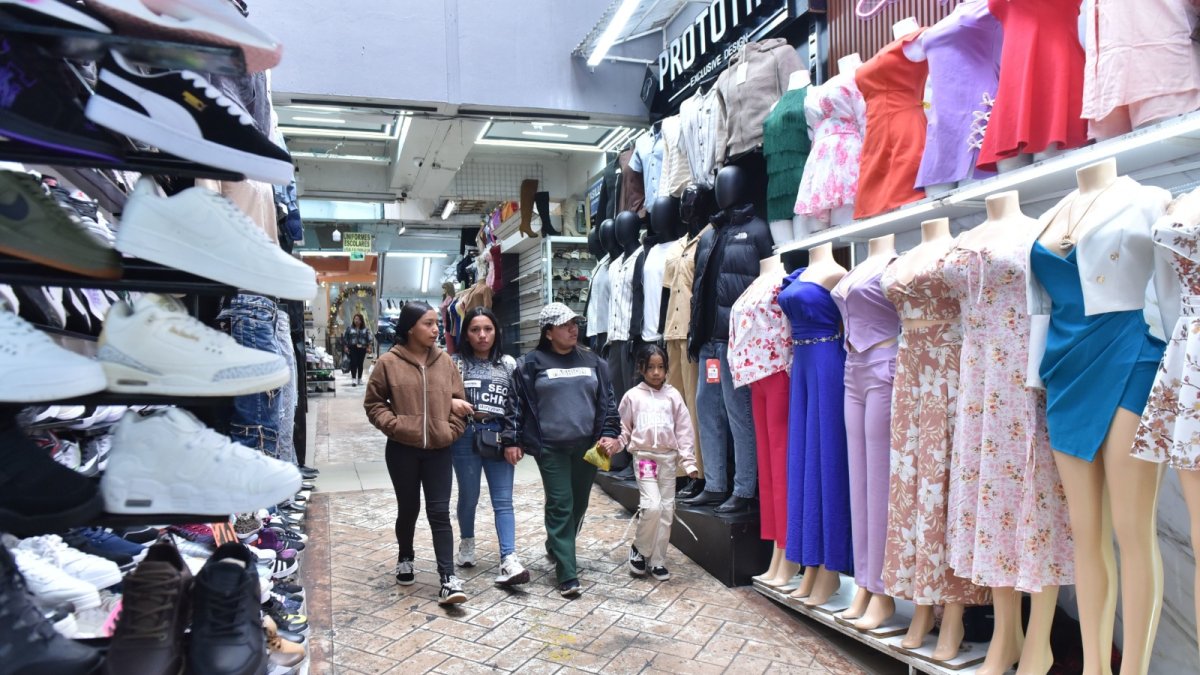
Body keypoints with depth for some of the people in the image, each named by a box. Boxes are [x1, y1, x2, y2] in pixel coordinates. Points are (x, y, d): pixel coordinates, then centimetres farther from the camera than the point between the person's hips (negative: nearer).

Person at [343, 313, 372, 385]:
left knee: (360, 363, 6)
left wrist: (369, 347, -3)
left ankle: (359, 379, 18)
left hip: (362, 349, 1)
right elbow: (345, 338, 5)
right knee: (353, 363, -9)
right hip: (352, 348, -1)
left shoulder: (365, 330, 6)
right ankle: (353, 379, -11)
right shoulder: (349, 329, 4)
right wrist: (345, 347, -2)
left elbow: (369, 339, 6)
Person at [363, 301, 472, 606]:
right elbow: (373, 403, 0)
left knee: (440, 513, 0)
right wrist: (394, 425, -13)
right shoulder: (389, 363, -7)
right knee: (408, 510, 14)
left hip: (439, 450, 2)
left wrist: (452, 430, -3)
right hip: (403, 450, -1)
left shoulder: (444, 361, 2)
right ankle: (405, 560, 39)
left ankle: (448, 579, -1)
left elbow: (459, 400, 8)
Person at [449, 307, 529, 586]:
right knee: (468, 496, 12)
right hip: (466, 436, -1)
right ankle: (467, 542, 37)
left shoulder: (508, 364, 6)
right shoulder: (455, 363, 2)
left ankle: (509, 560, -8)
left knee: (503, 501, -3)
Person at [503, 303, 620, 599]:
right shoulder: (531, 363, -2)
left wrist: (610, 433, 1)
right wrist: (512, 440, -3)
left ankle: (557, 549, 40)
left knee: (579, 505, 14)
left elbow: (606, 401, 11)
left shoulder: (592, 361, 9)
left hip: (587, 446, 4)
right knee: (560, 507, -5)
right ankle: (568, 575, -1)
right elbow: (516, 403, 0)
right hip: (551, 448, -4)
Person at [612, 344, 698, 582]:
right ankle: (639, 549, 8)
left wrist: (689, 461, -1)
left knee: (666, 509, 4)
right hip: (643, 456, -2)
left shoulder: (673, 395, 6)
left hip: (668, 457, 3)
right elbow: (623, 428, 6)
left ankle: (657, 560, 16)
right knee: (652, 505, -16)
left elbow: (683, 429, 5)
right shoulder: (633, 396, 2)